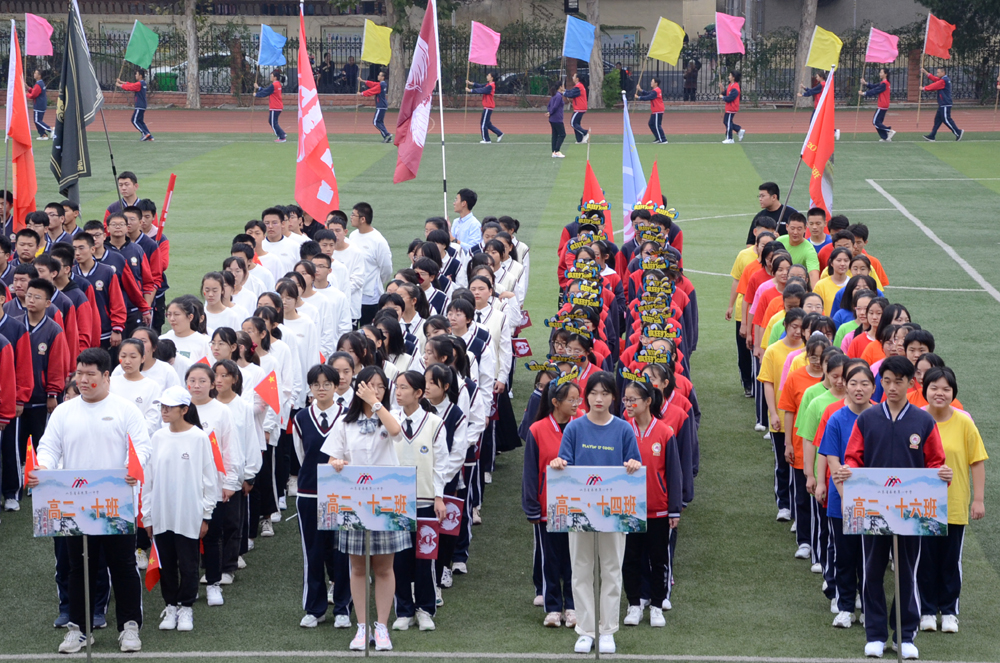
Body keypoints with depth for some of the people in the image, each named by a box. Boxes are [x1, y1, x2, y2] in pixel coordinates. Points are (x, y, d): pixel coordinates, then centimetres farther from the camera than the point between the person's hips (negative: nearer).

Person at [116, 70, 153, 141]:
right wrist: (121, 82, 18)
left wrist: (119, 85, -2)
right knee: (140, 121, 14)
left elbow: (129, 87, -14)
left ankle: (145, 134, -14)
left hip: (139, 106, -9)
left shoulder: (139, 84, -15)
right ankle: (149, 136, 8)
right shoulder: (142, 83, 15)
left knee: (135, 121, -5)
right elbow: (131, 85, 21)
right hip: (142, 106, 9)